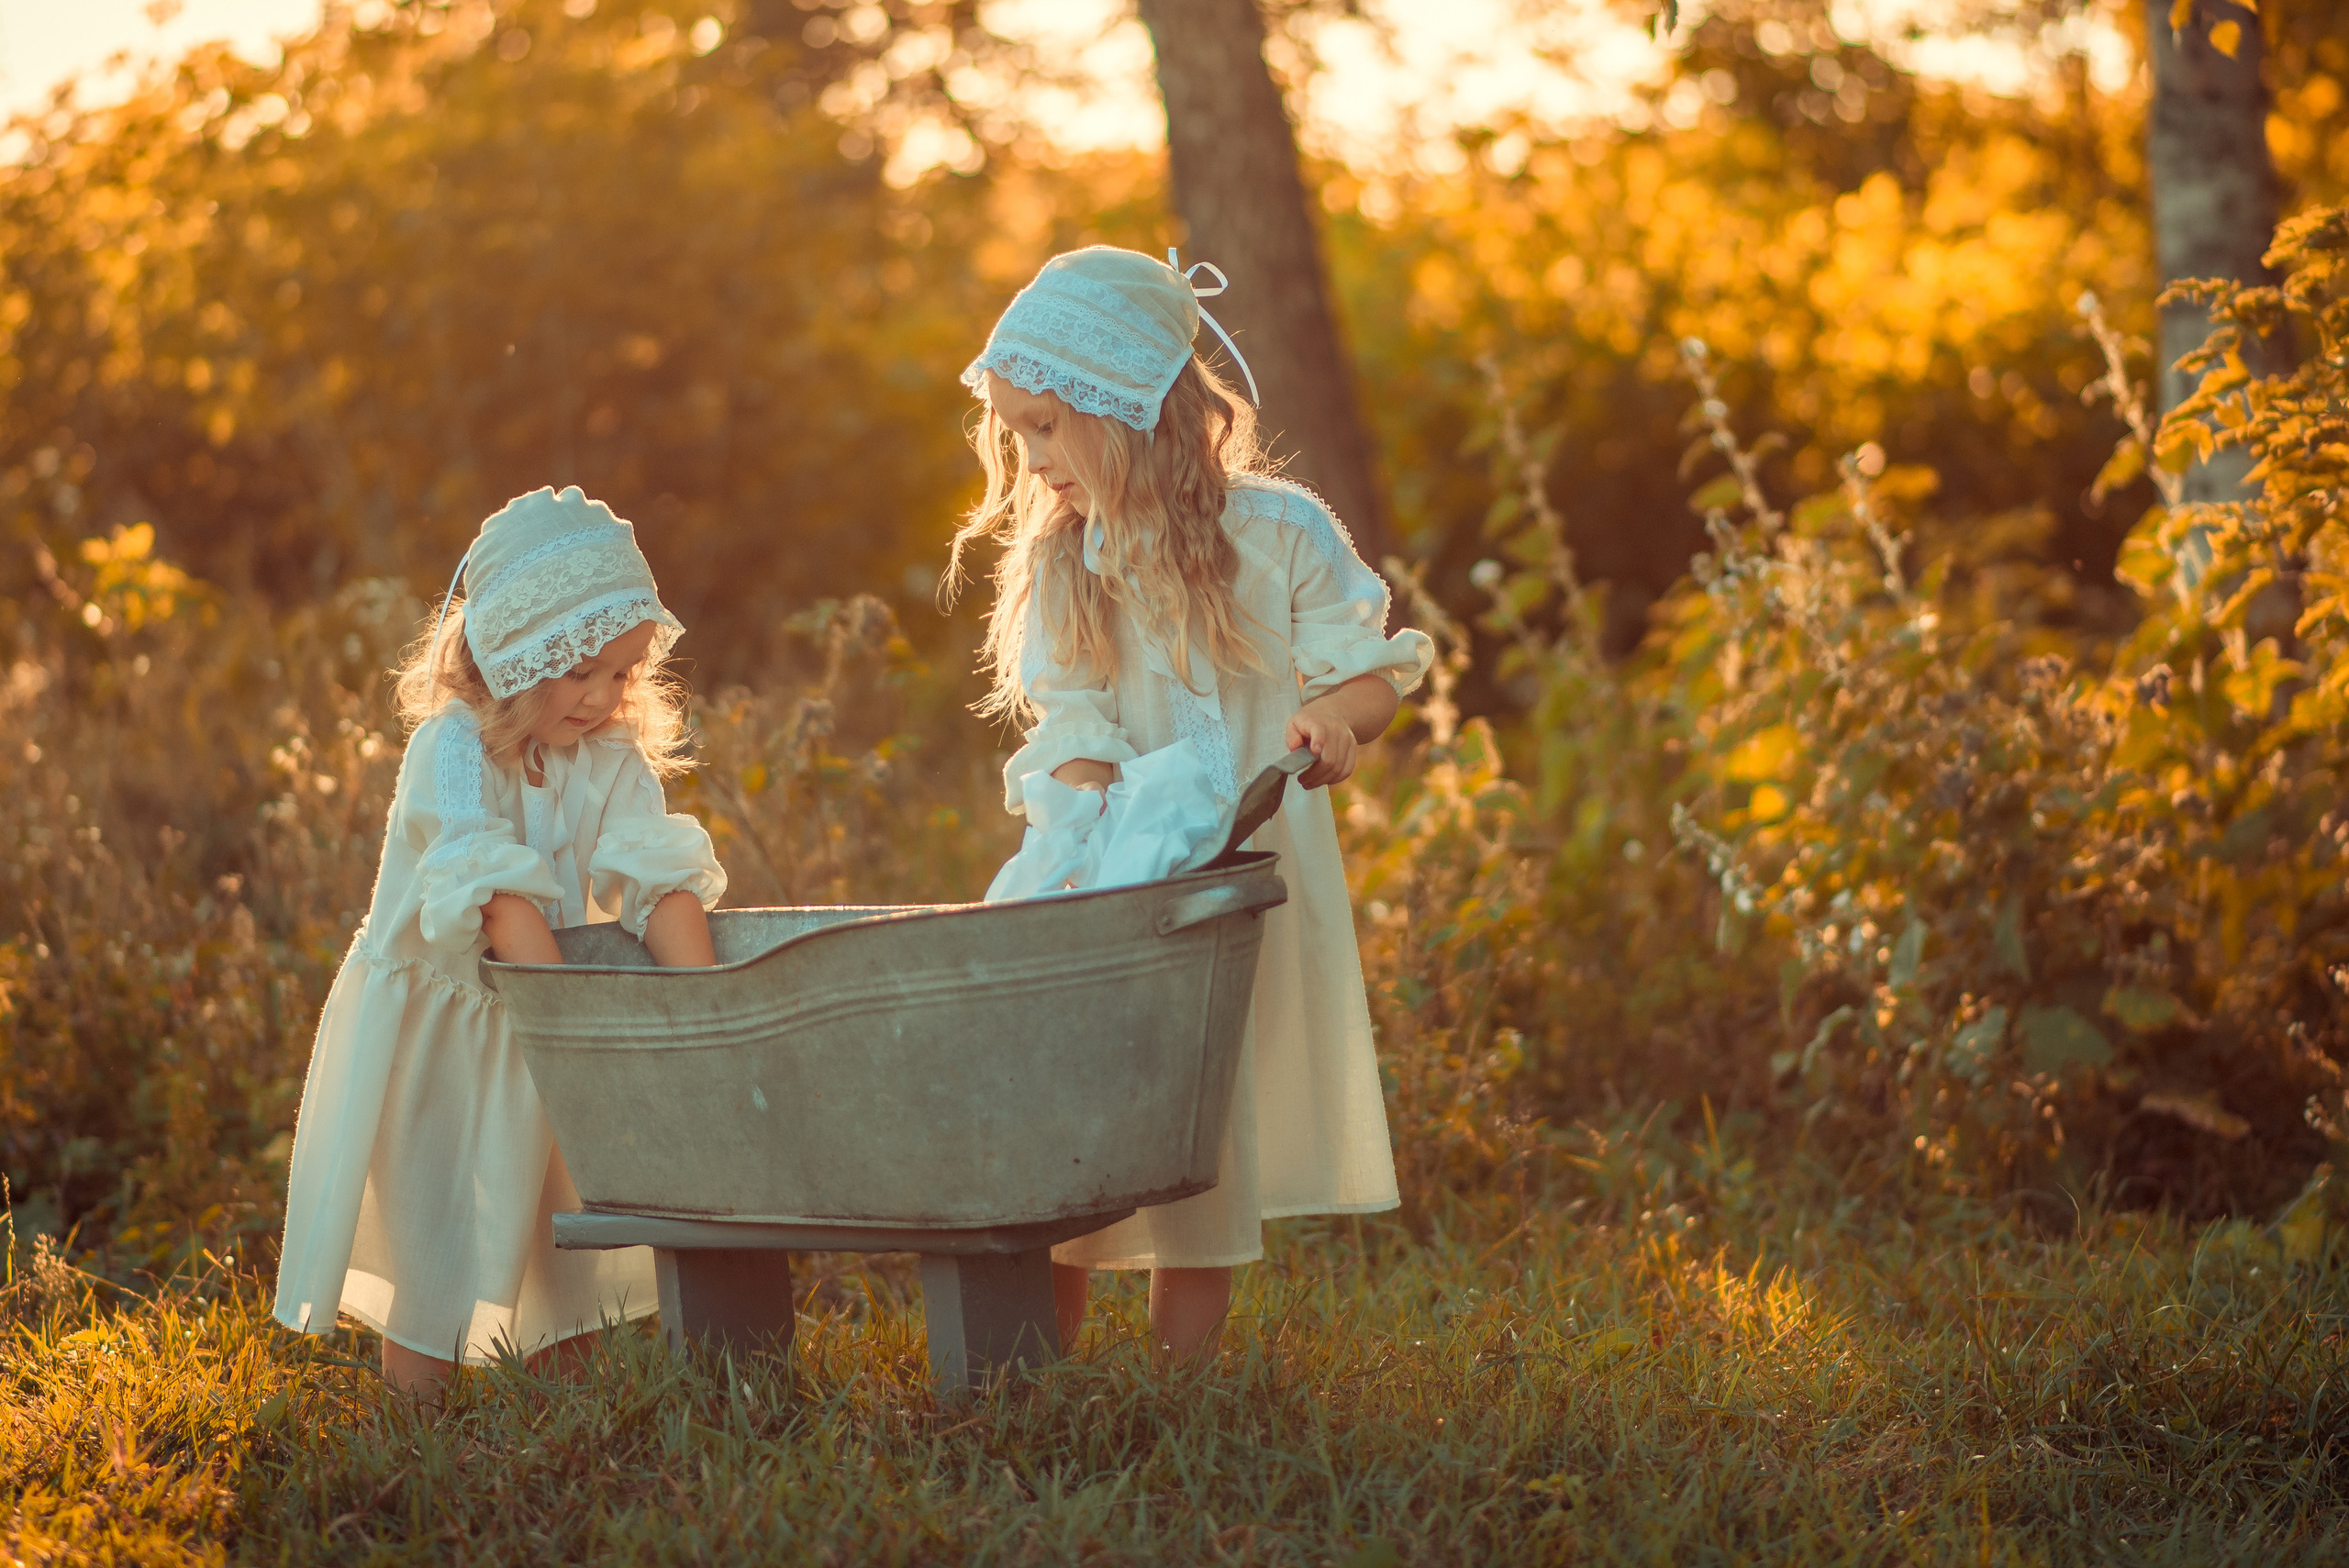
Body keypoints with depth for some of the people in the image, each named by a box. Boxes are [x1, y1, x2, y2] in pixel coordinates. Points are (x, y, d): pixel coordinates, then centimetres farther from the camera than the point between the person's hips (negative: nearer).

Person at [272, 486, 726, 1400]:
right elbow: (495, 893, -34)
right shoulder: (452, 750, -23)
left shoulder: (616, 760, -6)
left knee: (566, 1240, 13)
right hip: (430, 1033, -5)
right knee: (433, 1254, 0)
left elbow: (661, 884, -16)